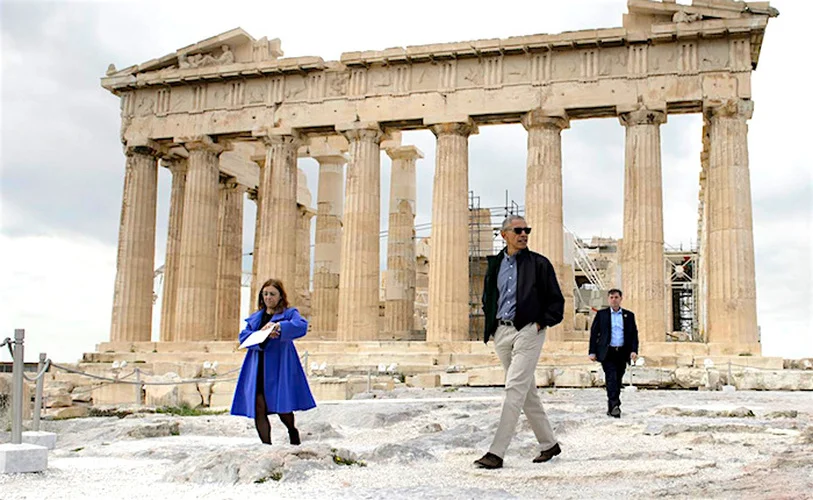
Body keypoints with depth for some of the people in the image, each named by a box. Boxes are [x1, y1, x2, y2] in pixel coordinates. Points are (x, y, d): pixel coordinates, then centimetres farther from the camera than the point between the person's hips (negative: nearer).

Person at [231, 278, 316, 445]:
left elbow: (302, 325, -13)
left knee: (282, 409, -6)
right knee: (259, 409, -6)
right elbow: (243, 336, 5)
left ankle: (293, 432, 24)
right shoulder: (255, 317, 20)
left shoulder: (289, 313, 8)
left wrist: (279, 326, -28)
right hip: (258, 370, 4)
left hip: (280, 368, -4)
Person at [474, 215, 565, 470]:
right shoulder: (495, 264, 13)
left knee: (515, 389, -13)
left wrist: (542, 322, -8)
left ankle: (496, 453, -14)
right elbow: (487, 298, 25)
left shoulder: (539, 263, 1)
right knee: (527, 391, 12)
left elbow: (556, 301, 3)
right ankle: (549, 444, 25)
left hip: (528, 331, -5)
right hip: (501, 332, 6)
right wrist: (492, 322, 11)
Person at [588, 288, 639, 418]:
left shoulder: (629, 315, 10)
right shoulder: (601, 314, 4)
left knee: (617, 380, 8)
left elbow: (634, 334, 9)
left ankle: (611, 407, 18)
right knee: (611, 378, -16)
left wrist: (634, 350, -4)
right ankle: (614, 405, -22)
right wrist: (592, 352, -3)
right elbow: (594, 333, 3)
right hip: (607, 353, -3)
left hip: (622, 353, 3)